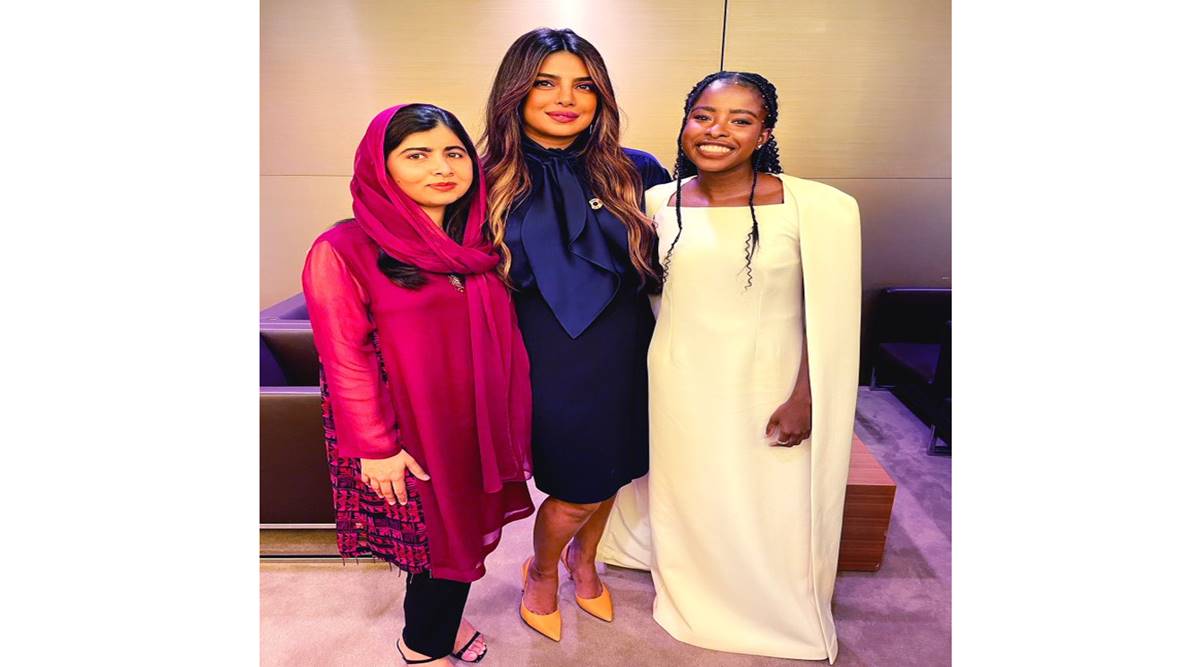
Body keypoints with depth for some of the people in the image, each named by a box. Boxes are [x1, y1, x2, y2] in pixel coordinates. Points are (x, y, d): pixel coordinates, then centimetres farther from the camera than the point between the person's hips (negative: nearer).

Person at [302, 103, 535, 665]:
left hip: (477, 423, 6)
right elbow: (346, 359, -15)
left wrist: (511, 418, 8)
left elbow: (503, 333, 7)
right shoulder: (342, 251, -15)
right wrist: (375, 446, -13)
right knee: (435, 532, 10)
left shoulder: (477, 241, 3)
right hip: (409, 432, -5)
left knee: (464, 529, 18)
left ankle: (440, 620, 46)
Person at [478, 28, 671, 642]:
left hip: (624, 358, 3)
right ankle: (542, 572, 46)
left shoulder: (635, 173, -5)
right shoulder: (490, 182, -9)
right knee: (576, 492, 10)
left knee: (610, 474, 20)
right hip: (547, 365, -3)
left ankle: (584, 558, 54)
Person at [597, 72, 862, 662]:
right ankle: (687, 590, 51)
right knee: (686, 491, 21)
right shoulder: (658, 203, -4)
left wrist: (803, 399, -11)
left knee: (769, 506, 14)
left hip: (766, 386, -2)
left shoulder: (820, 207, -14)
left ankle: (774, 614, 45)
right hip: (679, 381, 3)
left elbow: (830, 316, -10)